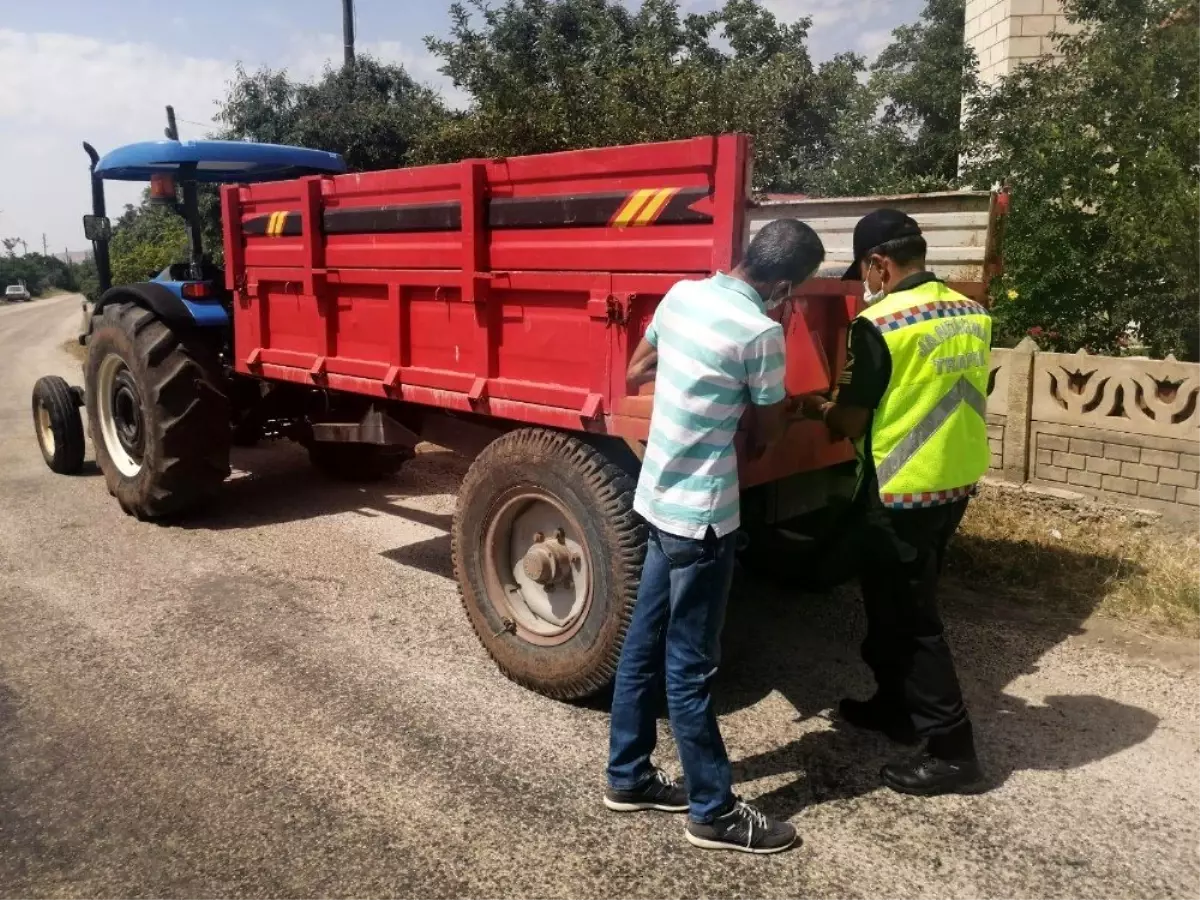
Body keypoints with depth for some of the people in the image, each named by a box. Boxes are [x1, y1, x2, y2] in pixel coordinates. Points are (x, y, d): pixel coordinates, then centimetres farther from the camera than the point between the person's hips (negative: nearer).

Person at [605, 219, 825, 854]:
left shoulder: (682, 294, 3)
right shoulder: (761, 332, -18)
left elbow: (635, 375, 16)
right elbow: (765, 436, -5)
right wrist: (781, 407, 16)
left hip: (658, 499, 8)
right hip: (700, 515, -8)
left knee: (645, 644, 17)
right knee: (690, 666, 3)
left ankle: (628, 777, 32)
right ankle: (713, 811, 21)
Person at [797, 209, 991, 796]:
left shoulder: (879, 324, -17)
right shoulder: (972, 315, 6)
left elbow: (849, 425, -12)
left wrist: (817, 409, 9)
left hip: (899, 496, -8)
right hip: (956, 485, 8)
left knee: (909, 619, 4)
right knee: (901, 603, 22)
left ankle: (952, 751, 13)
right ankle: (895, 706, 37)